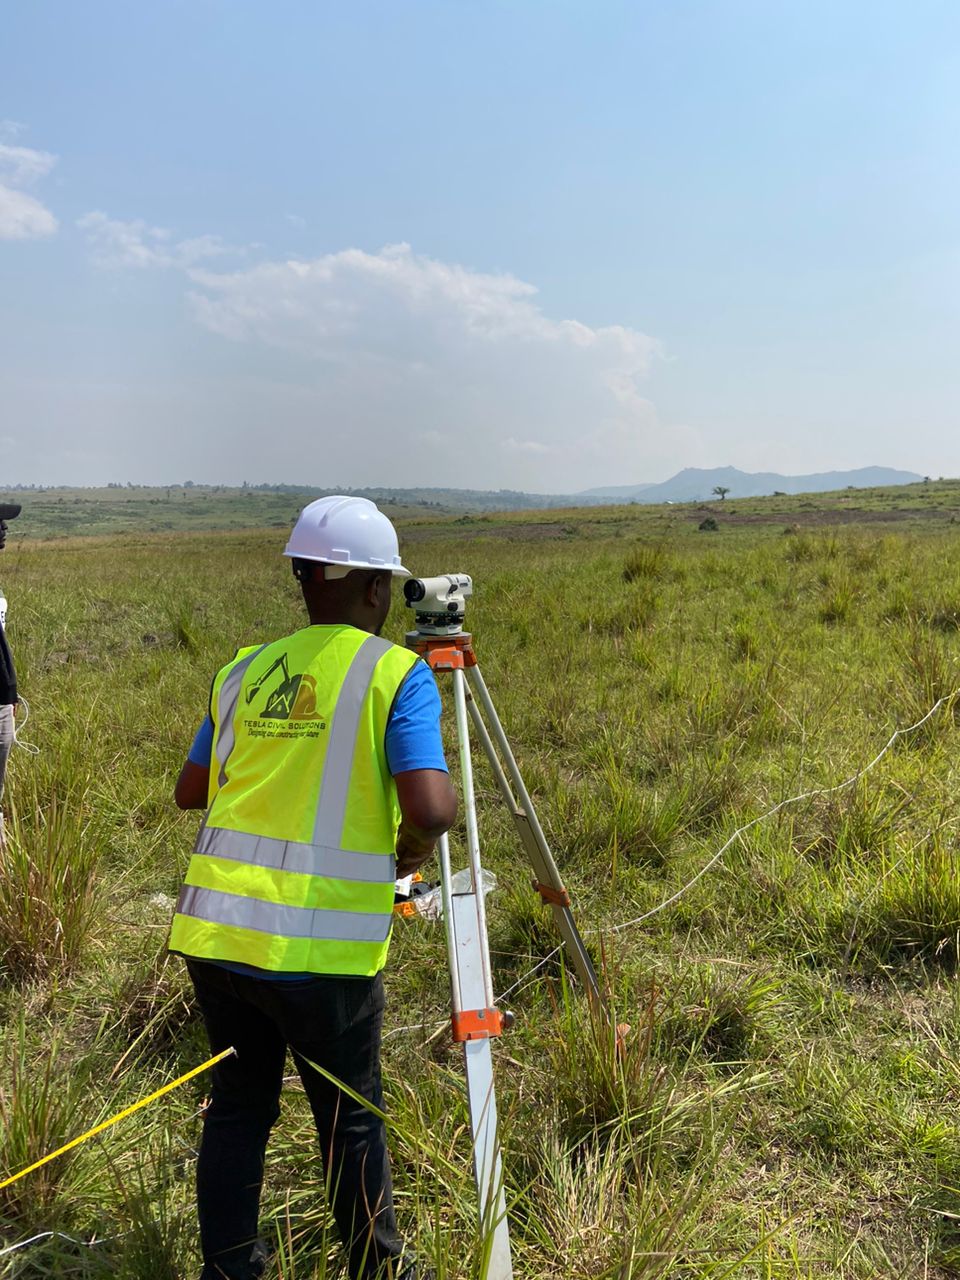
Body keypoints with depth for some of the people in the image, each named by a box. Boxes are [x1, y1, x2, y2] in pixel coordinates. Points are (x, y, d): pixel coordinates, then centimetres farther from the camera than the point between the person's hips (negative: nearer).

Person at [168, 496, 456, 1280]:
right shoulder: (397, 672, -8)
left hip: (214, 929, 5)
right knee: (351, 1118, 16)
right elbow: (430, 808, -19)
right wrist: (416, 844, 3)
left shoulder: (244, 671, 8)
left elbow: (190, 791, 16)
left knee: (238, 1105, 22)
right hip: (323, 947, -4)